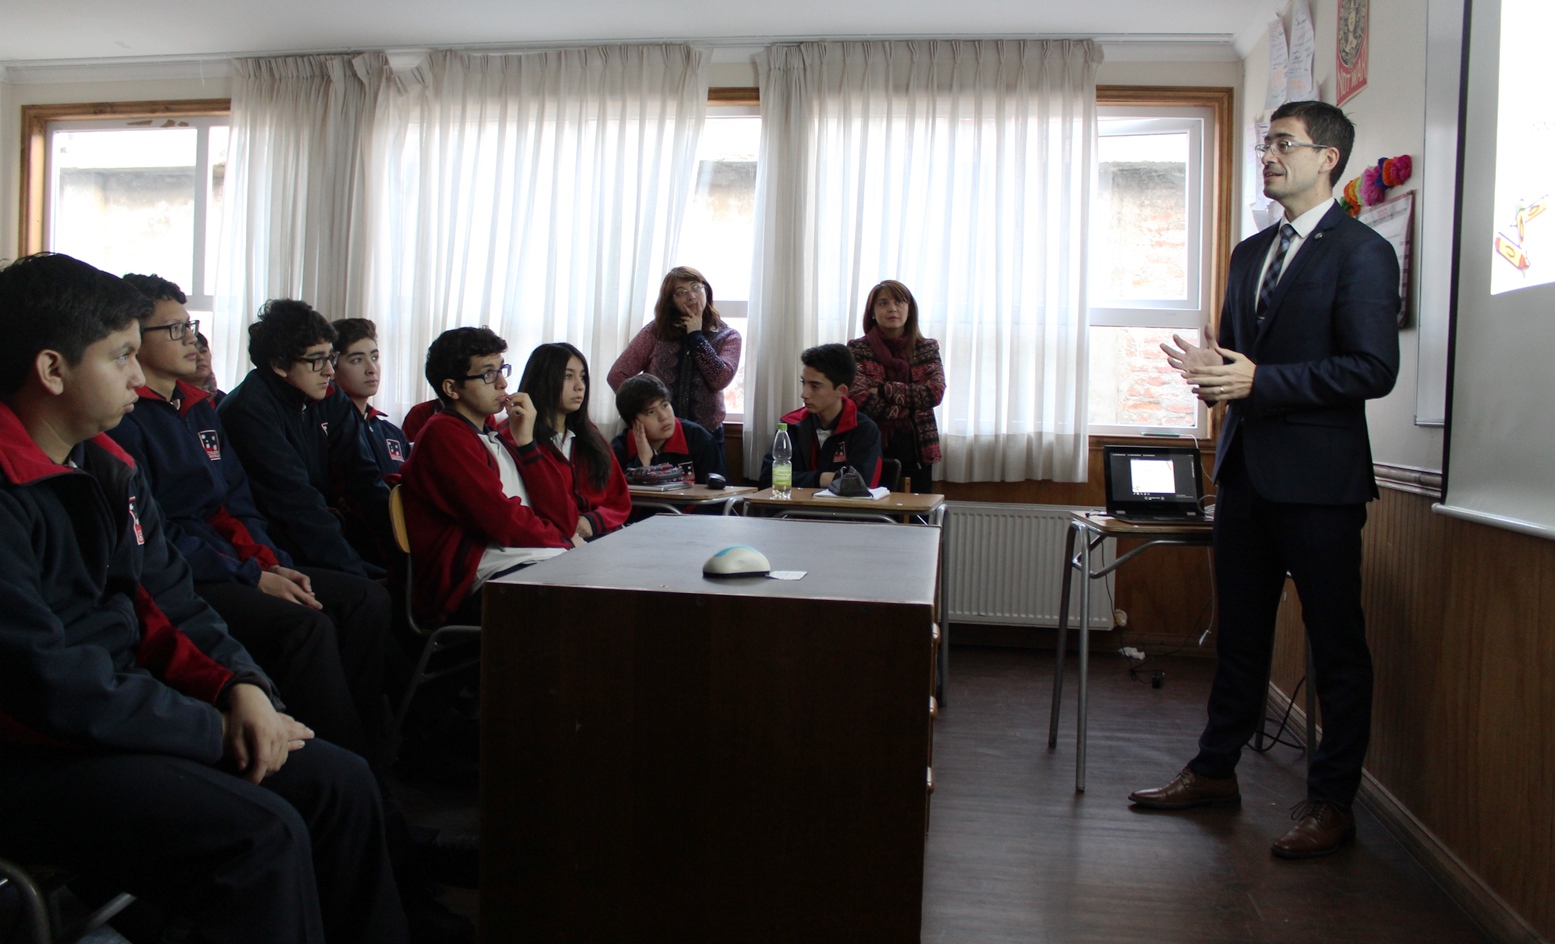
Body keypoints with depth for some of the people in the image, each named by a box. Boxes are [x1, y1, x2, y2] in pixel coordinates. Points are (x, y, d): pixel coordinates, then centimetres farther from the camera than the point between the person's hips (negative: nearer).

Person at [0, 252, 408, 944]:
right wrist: (215, 730, -16)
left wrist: (241, 683, -7)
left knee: (339, 782, -1)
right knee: (260, 835, -25)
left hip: (120, 712, 9)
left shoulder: (109, 468, 9)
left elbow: (167, 603, 11)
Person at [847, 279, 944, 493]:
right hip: (872, 449, -2)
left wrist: (886, 390, -12)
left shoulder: (927, 349, 9)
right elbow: (860, 399, -11)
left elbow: (936, 392, -6)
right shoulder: (857, 349, 1)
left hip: (916, 450, 2)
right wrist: (912, 404, -7)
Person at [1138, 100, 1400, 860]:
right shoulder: (1251, 253, 17)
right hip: (1245, 470, 7)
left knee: (1335, 643, 3)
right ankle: (1215, 770, 26)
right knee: (1239, 632, 15)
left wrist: (1260, 380, -20)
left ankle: (1331, 802, 14)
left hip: (1318, 478, -7)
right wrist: (1212, 369, 0)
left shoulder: (1361, 252, -7)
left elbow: (1373, 369, -15)